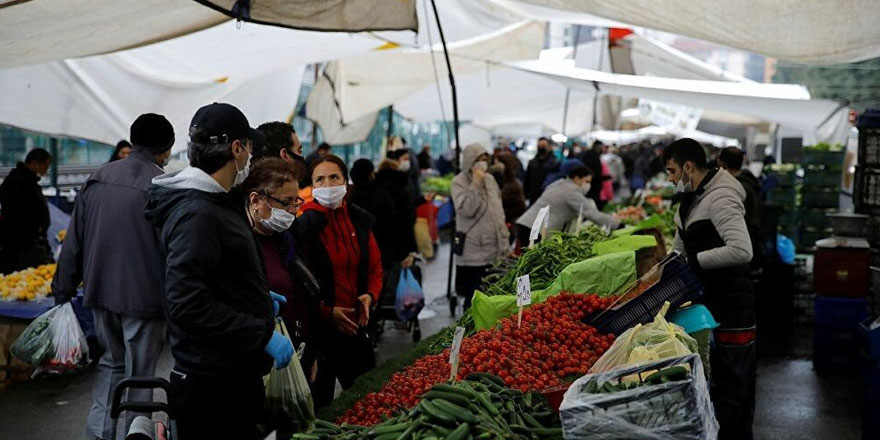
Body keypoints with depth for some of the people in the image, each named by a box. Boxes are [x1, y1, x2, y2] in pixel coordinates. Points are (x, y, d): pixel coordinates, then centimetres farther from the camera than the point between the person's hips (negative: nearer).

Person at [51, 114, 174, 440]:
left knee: (111, 361, 23)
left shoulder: (97, 178, 4)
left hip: (101, 291, 6)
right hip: (143, 297, -5)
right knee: (139, 373, 8)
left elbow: (74, 241, 8)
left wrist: (63, 291, 14)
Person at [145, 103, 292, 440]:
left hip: (235, 375, 10)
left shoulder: (212, 203, 13)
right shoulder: (197, 214, -20)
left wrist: (258, 299, 22)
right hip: (213, 385, -10)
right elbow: (188, 305, -27)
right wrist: (263, 334, -24)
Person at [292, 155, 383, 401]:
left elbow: (375, 266, 13)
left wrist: (370, 296, -4)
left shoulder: (359, 220, 6)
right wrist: (327, 312, -17)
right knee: (321, 400, 8)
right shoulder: (303, 225, -12)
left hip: (355, 323, 6)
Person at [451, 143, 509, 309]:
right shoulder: (459, 182, -3)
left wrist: (505, 242, 16)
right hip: (473, 250, -5)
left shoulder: (490, 179, 14)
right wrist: (476, 184, -16)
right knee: (474, 296, -5)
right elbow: (467, 210, -16)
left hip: (494, 247, 6)